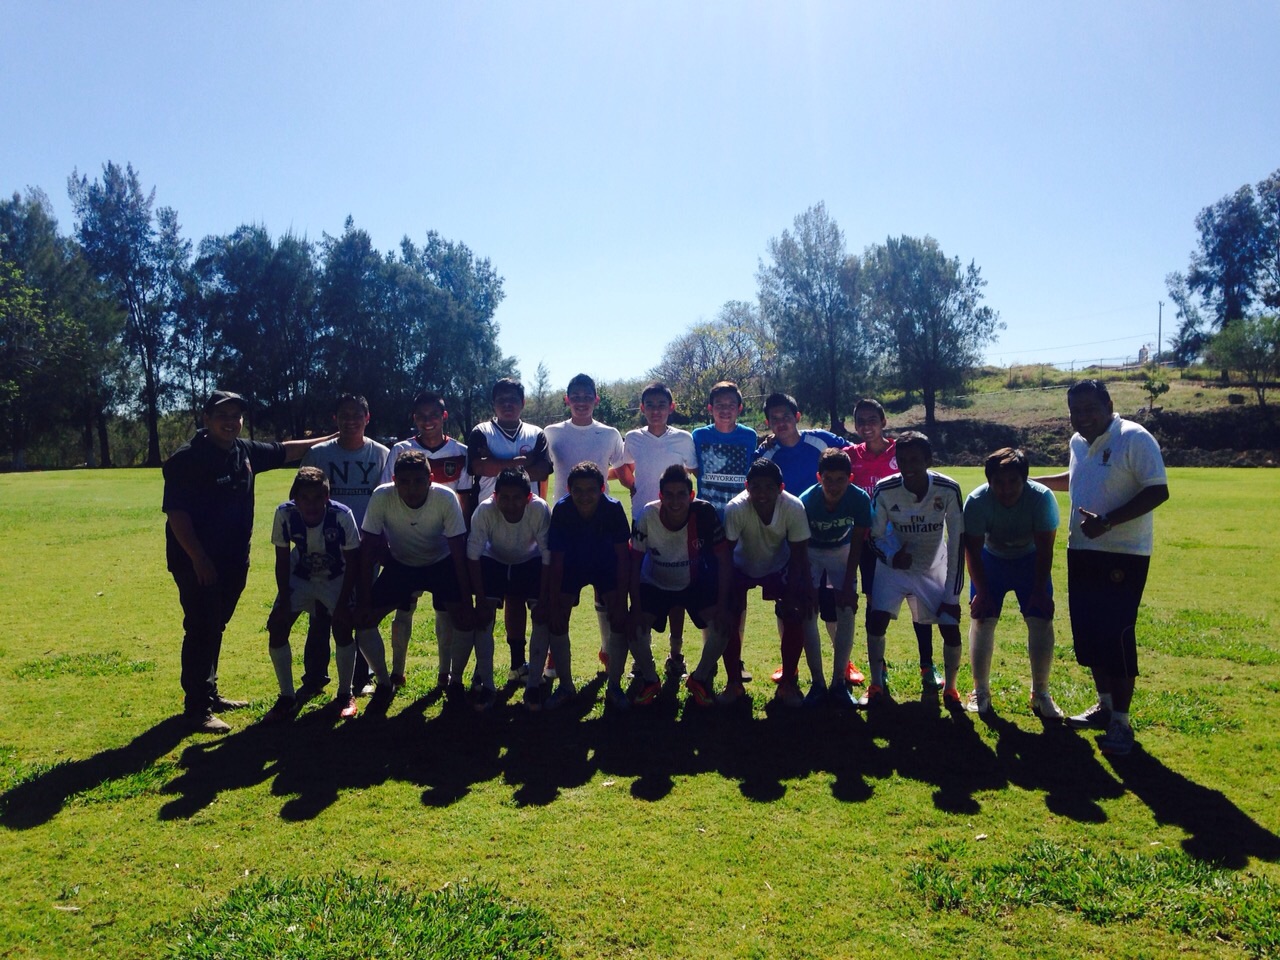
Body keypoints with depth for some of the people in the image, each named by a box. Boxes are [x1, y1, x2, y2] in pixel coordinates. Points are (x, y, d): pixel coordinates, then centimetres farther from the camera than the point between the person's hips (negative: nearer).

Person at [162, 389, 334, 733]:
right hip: (197, 563, -7)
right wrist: (198, 559, -20)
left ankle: (209, 693, 29)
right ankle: (196, 708, 5)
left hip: (233, 562, 7)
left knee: (215, 628, 17)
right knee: (201, 631, -5)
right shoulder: (187, 458, -14)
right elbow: (175, 513, -17)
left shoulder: (245, 451, 6)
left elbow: (285, 451, 22)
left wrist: (329, 439, 25)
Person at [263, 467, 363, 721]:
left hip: (336, 579, -2)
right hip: (300, 577, 2)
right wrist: (284, 600, -14)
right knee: (276, 627, -9)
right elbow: (282, 560, -11)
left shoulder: (342, 515, -31)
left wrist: (343, 603, -19)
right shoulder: (284, 514, -25)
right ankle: (287, 698, 8)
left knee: (343, 629, -16)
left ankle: (345, 695, 6)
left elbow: (352, 562, -19)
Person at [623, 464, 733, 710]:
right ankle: (650, 680, 10)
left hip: (696, 584, 0)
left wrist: (722, 606, -20)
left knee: (722, 623, -19)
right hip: (655, 585, 0)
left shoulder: (705, 513, -25)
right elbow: (634, 563, -16)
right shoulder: (648, 516, -26)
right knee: (634, 628, -20)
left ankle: (699, 678, 7)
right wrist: (636, 609, -19)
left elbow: (724, 561, -17)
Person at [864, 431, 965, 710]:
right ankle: (877, 686, 5)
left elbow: (957, 543, -15)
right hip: (894, 565, 0)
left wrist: (952, 595, -15)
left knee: (951, 628, -8)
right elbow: (876, 536, -8)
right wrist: (892, 556, -30)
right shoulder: (885, 490, -22)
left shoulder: (948, 490, -22)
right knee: (876, 621, -17)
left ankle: (950, 688, 19)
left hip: (934, 568, 0)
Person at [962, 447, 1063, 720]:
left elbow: (1044, 550, -20)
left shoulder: (1042, 498, -28)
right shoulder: (976, 501, -29)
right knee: (981, 619, -7)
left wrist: (1040, 590, -19)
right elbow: (972, 550, -20)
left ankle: (1040, 693, 8)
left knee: (1041, 621, -9)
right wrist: (982, 592, -20)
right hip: (991, 560, 0)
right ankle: (980, 691, 8)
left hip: (1031, 561, 0)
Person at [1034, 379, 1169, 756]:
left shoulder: (1135, 439, -14)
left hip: (1124, 554, -8)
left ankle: (1121, 722, 4)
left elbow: (1158, 491, -20)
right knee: (1087, 631, 12)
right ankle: (1105, 705, 28)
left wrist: (1107, 522, -27)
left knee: (1117, 634, -7)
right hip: (1082, 551, 8)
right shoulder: (1078, 443, 10)